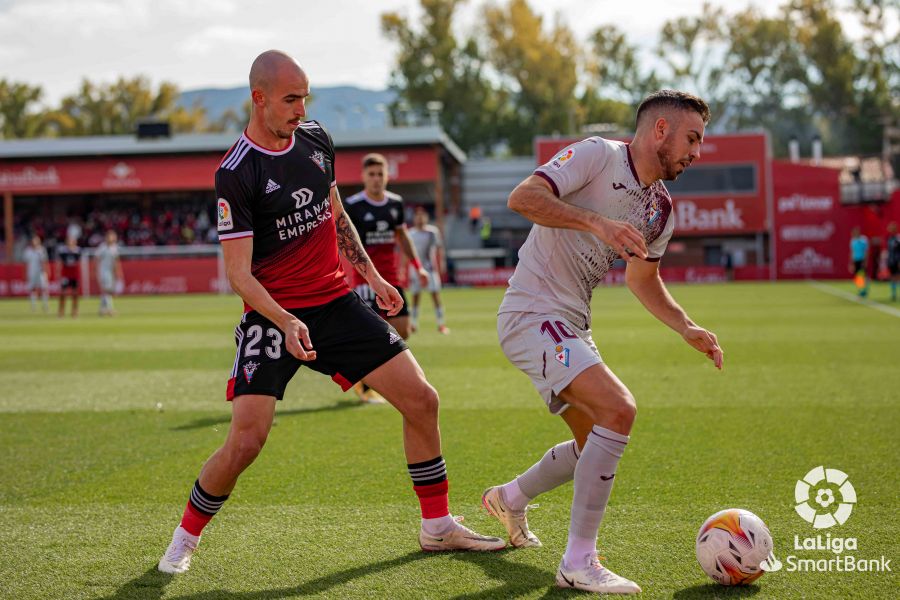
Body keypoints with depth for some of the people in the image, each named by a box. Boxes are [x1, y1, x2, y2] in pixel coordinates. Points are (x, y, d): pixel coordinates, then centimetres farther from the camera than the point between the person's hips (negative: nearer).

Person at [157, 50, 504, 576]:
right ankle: (186, 538, 10)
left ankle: (438, 527, 16)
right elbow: (238, 272, -18)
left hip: (336, 301, 6)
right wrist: (285, 322, -32)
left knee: (422, 400, 0)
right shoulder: (235, 174, -15)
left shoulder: (316, 139, 5)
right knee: (245, 442, -16)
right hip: (274, 315, -6)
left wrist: (372, 275, 19)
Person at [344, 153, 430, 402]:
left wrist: (417, 266, 17)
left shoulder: (395, 202, 9)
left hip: (391, 276, 6)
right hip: (365, 277, -6)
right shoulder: (352, 206, -8)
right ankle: (365, 387, 5)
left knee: (402, 331, 3)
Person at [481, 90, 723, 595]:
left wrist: (687, 328, 11)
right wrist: (597, 222, -33)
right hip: (532, 313, -9)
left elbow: (643, 278, 24)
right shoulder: (598, 155, -12)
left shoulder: (661, 208, 12)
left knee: (596, 445, 16)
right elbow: (522, 198, -23)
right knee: (619, 409, -24)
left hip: (572, 326, 10)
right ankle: (579, 563, -17)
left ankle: (510, 498, 43)